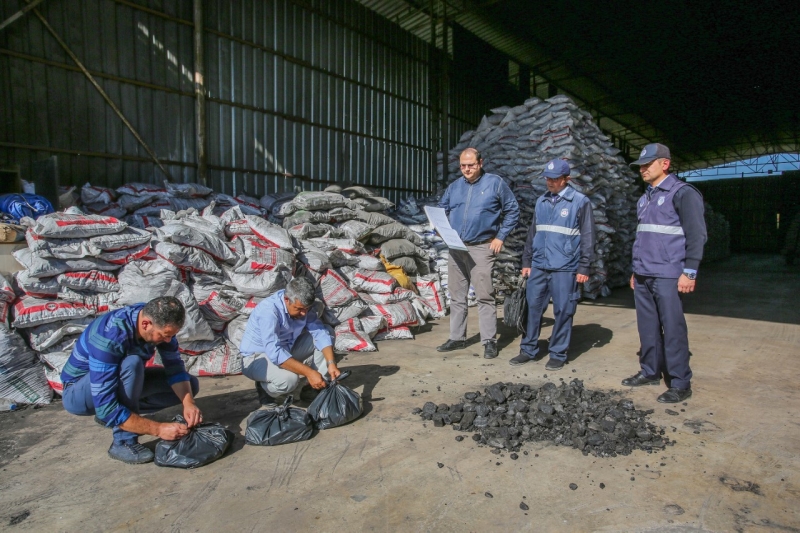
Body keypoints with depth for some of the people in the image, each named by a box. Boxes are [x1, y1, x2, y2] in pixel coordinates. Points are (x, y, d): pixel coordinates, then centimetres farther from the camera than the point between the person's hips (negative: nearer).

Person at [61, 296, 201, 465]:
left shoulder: (158, 319, -19)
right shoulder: (108, 338, -37)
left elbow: (175, 367, -12)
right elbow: (106, 407, -38)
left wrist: (188, 402, -28)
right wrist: (158, 429, -38)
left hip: (121, 380, 7)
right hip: (78, 393, -6)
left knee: (191, 385, -7)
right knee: (132, 364, -37)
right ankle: (123, 442, -22)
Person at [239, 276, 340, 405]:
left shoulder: (302, 305, -11)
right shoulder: (269, 310, -32)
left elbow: (320, 332, -13)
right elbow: (275, 353, -39)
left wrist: (331, 363, -28)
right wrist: (309, 372, -41)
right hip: (257, 356, -7)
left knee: (320, 340, -9)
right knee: (289, 378, -34)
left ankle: (316, 389, -1)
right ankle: (264, 389, -2)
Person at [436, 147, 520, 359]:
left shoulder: (495, 183, 0)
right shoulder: (454, 187, 11)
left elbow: (512, 211, 2)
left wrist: (500, 237, -4)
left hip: (481, 248, -5)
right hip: (455, 248, 5)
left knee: (485, 296, -5)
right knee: (457, 295, 10)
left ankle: (489, 340, 5)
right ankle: (457, 337, 21)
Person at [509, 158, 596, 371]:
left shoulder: (580, 202, -2)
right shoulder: (541, 201, 12)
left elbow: (587, 237, -3)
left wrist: (584, 267, -6)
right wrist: (527, 261, 15)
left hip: (565, 268, -4)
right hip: (538, 266, 5)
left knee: (563, 312, 3)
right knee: (533, 307, 7)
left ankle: (558, 354, 15)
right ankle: (528, 350, 19)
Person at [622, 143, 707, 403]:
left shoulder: (682, 193, -6)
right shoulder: (645, 198, 18)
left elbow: (696, 235, -10)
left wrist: (689, 272, -15)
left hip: (667, 276, -7)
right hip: (643, 276, 7)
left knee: (672, 329, -3)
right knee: (648, 327, 12)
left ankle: (680, 383, 6)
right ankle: (650, 371, 24)